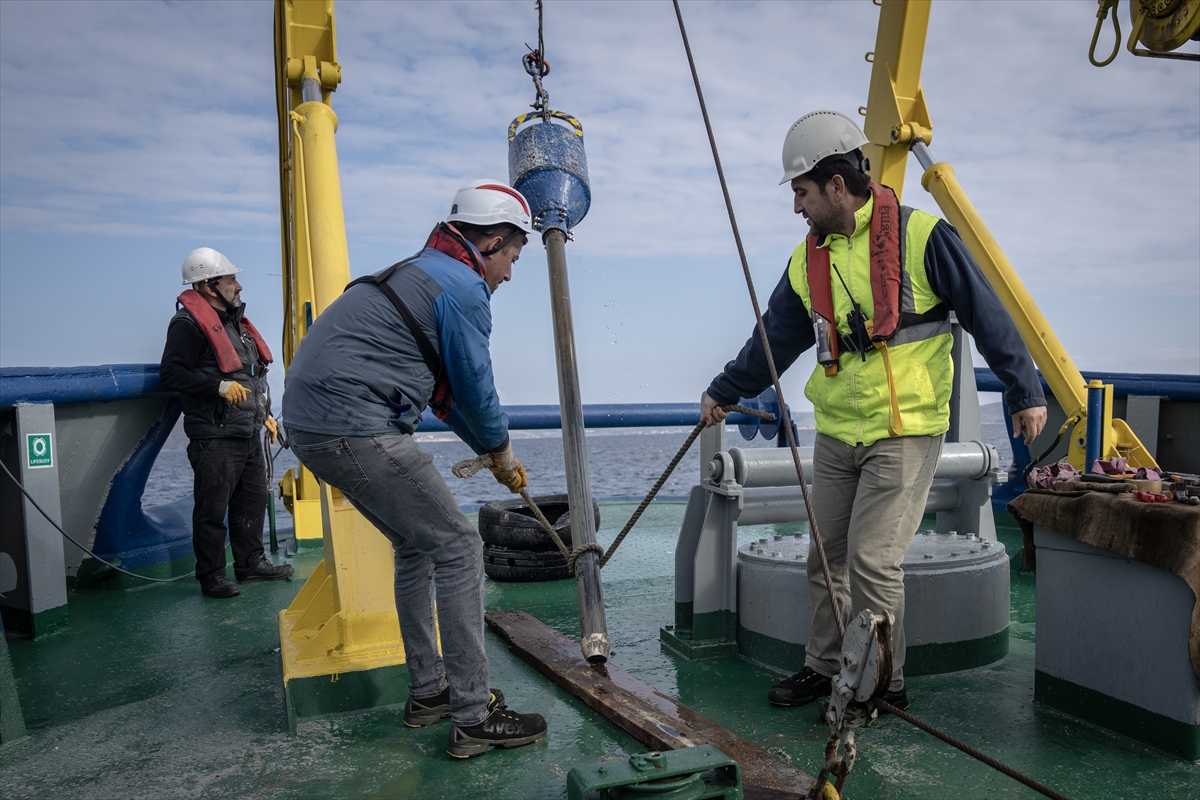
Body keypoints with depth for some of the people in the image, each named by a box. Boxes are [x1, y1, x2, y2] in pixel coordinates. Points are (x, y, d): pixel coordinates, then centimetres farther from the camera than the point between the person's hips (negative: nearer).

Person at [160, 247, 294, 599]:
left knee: (253, 500, 14)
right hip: (215, 437, -9)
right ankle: (211, 575, 10)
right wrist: (220, 387, -24)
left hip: (248, 434, 9)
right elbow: (171, 373, -18)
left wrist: (264, 413, 25)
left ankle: (251, 563, 25)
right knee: (212, 509, -1)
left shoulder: (235, 320, 19)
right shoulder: (189, 323, -10)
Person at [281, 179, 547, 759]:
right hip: (355, 429, -11)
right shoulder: (463, 287, -7)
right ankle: (473, 717, 2)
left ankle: (428, 693, 29)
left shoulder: (420, 272, 25)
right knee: (457, 548, -4)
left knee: (417, 545, 20)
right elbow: (475, 388, -2)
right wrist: (500, 450, 16)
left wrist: (491, 450, 30)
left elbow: (447, 388, 28)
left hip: (307, 424, 11)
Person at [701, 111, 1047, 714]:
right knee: (826, 556, 12)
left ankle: (883, 683, 11)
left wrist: (1025, 392, -3)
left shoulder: (920, 236, -7)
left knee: (872, 558, -9)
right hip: (835, 435, 6)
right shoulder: (807, 261, 8)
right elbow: (772, 341, 18)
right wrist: (724, 392, 23)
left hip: (905, 432, -6)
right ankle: (824, 666, 30)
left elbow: (987, 316, -3)